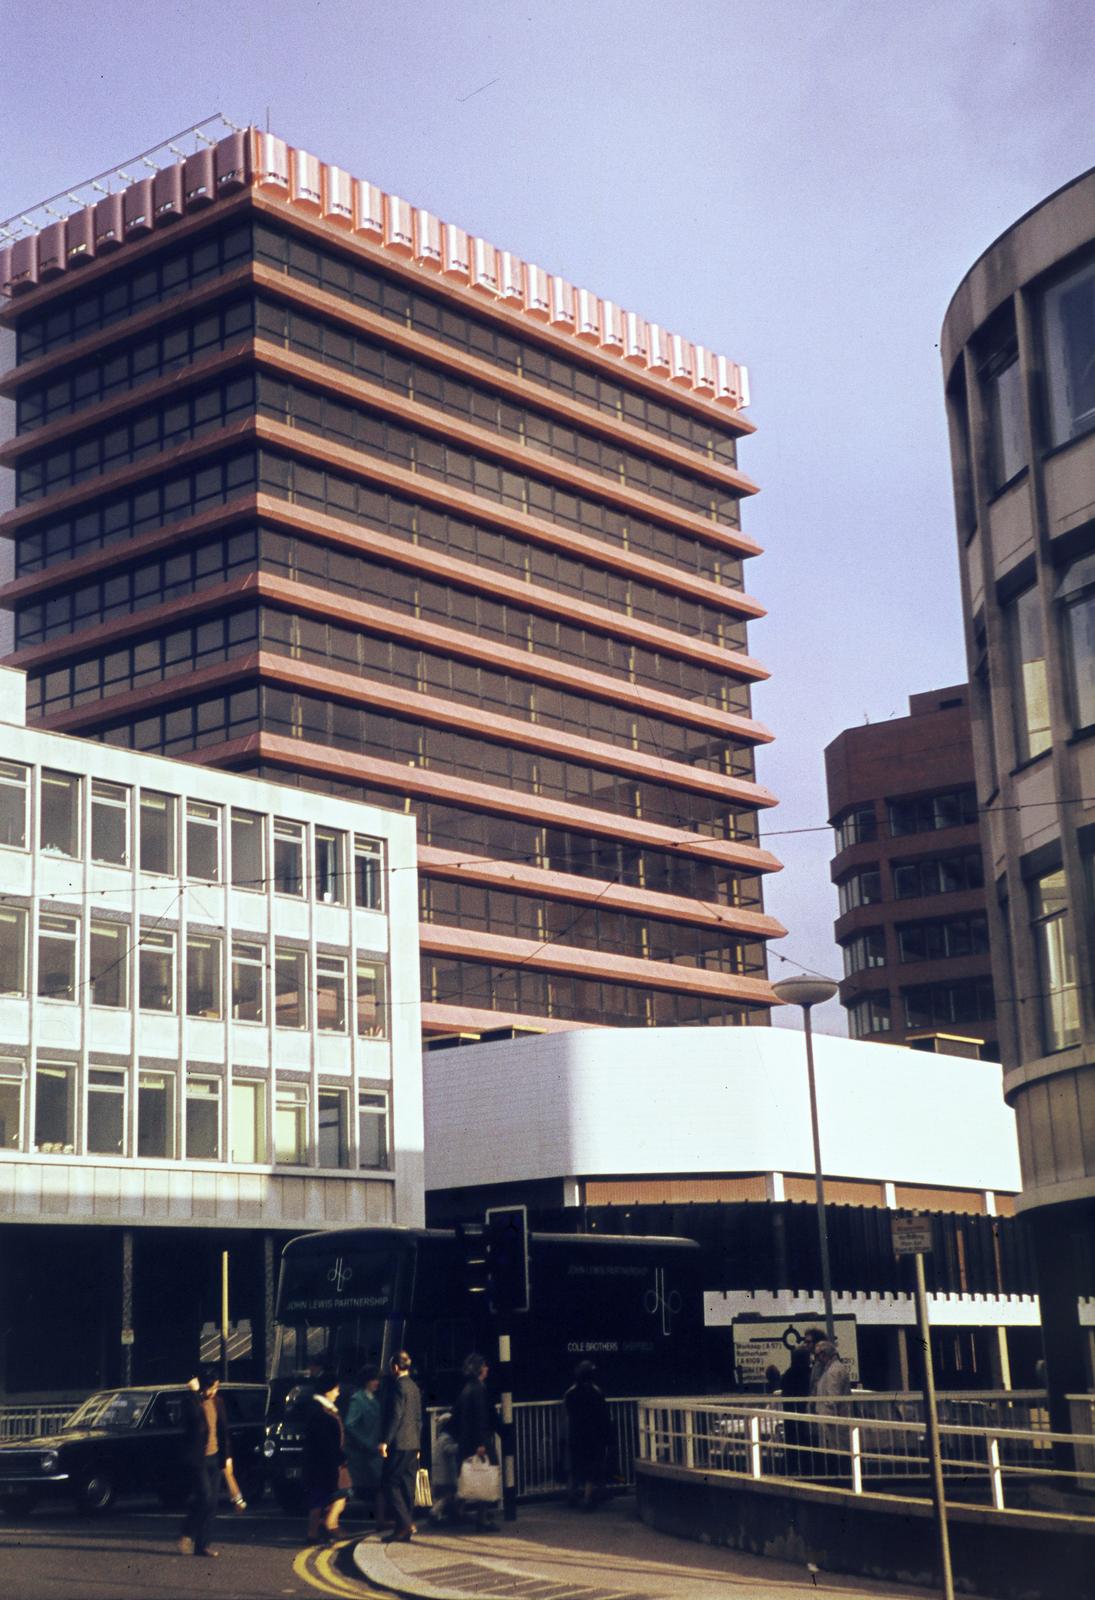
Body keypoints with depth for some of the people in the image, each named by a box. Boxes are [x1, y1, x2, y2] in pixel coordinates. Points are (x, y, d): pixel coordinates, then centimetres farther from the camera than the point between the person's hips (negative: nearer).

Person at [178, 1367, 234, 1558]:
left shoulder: (217, 1401, 11)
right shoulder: (190, 1399, -6)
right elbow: (195, 1413, -30)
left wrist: (227, 1456, 12)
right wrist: (194, 1392, -22)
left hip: (214, 1458, 6)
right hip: (197, 1458, -6)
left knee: (212, 1504, 4)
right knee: (205, 1498, -16)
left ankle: (202, 1544, 8)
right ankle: (187, 1534, 2)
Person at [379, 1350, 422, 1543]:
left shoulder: (399, 1385, -12)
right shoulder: (414, 1387, 15)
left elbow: (396, 1415, -18)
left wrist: (385, 1441, -18)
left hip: (398, 1443, -9)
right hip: (412, 1444, 9)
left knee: (390, 1483, -5)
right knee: (406, 1485, 9)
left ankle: (404, 1523, -13)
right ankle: (405, 1528, 9)